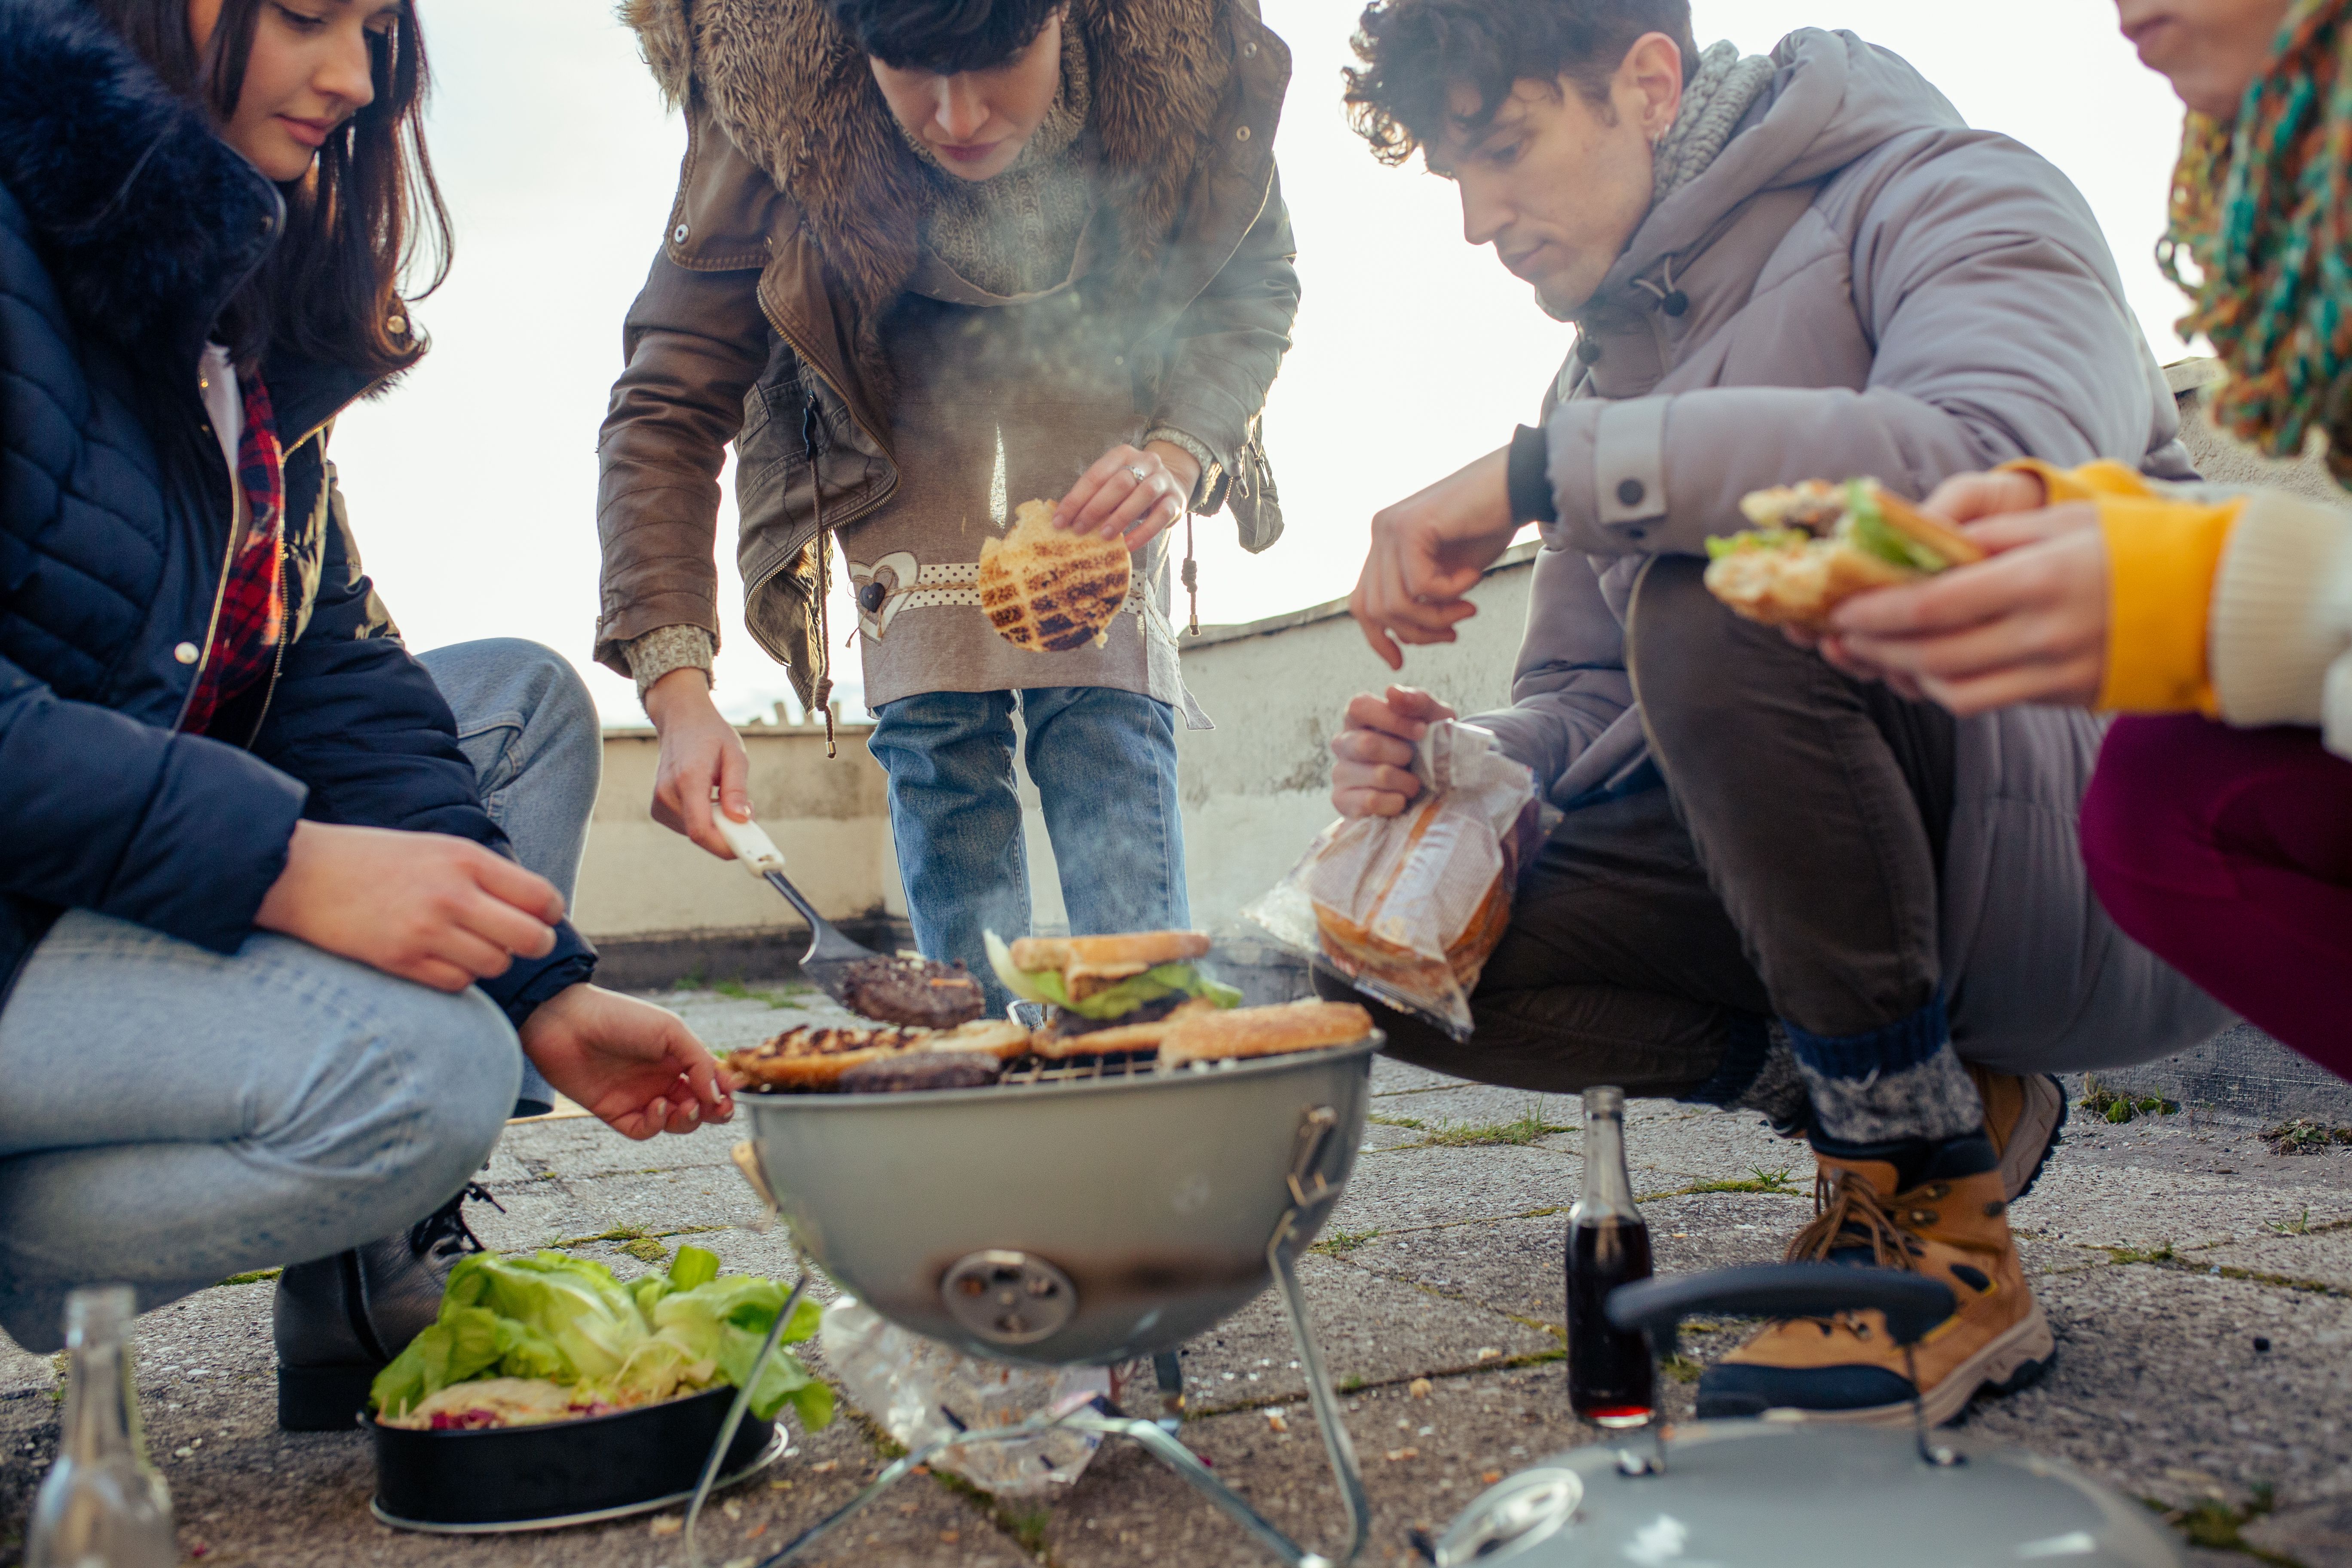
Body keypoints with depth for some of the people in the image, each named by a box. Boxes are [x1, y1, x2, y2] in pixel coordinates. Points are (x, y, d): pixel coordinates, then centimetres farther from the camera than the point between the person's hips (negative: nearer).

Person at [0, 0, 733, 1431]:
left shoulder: (252, 317, 13)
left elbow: (332, 678, 7)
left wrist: (541, 987, -2)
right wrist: (280, 865, -30)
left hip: (126, 882, 10)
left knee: (525, 700, 7)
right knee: (417, 1068, -29)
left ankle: (384, 1314, 1)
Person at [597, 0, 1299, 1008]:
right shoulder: (769, 102, -33)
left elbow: (1254, 285, -12)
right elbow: (667, 413, -31)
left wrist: (1178, 454, -32)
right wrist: (678, 688, -43)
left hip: (1107, 432, 1)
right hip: (901, 425, 0)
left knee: (1112, 722, -15)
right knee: (936, 736, -12)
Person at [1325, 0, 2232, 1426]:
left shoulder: (1949, 199, -8)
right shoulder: (1615, 362, 15)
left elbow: (2012, 465, -31)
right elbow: (1580, 703, 15)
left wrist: (1545, 468, -28)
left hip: (2127, 870, -6)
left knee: (1718, 601, -33)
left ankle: (1934, 1223, -16)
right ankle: (1929, 1102, 1)